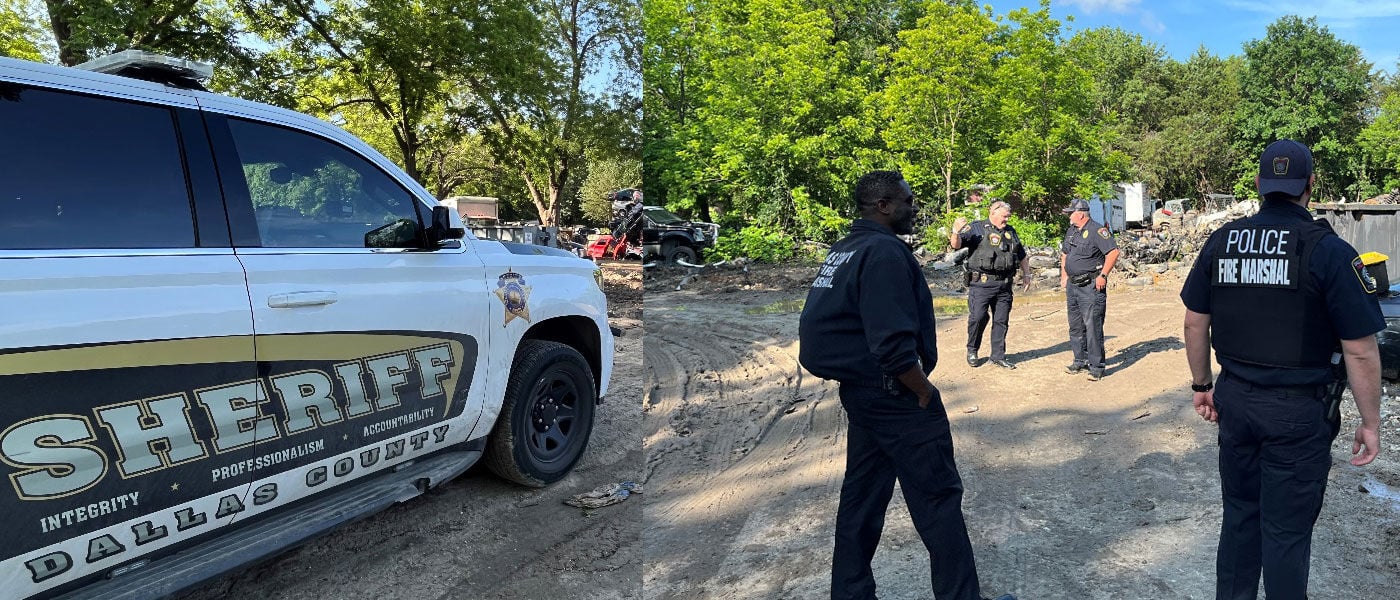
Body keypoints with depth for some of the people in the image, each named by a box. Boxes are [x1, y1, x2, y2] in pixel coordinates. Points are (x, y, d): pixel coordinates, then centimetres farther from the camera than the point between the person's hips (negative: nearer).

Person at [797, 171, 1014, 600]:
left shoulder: (844, 250, 10)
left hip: (860, 392, 10)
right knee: (939, 496, 4)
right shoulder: (883, 251, -19)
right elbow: (893, 343, -27)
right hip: (894, 397, -9)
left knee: (862, 496, 16)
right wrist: (924, 392, -12)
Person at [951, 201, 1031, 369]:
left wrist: (1026, 275, 25)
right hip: (982, 284, -5)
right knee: (978, 317, -9)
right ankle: (972, 351, 12)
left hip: (1004, 285, 5)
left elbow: (1022, 255, 30)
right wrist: (956, 231, -31)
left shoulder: (1010, 232, 19)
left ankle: (998, 356, 17)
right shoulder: (976, 228, 0)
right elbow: (956, 245, -12)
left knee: (1001, 320, 8)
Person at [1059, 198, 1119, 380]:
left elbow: (1113, 252, -18)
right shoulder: (1071, 231, 14)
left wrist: (1103, 276, -19)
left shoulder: (1097, 231, -12)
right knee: (1075, 327, 14)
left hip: (1091, 286, -9)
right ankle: (1080, 361, 25)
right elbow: (1064, 254, 25)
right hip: (1072, 285, 9)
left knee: (1093, 327, -8)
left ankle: (1096, 367, -2)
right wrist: (1064, 276, 18)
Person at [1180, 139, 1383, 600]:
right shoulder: (1328, 250, -13)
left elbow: (1195, 323, 5)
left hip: (1235, 400, 4)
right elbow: (1360, 351, -11)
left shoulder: (1221, 241, -1)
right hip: (1298, 411, -4)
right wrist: (1370, 423, -1)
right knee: (1286, 530, 8)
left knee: (1239, 515, 19)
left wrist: (1201, 385, 16)